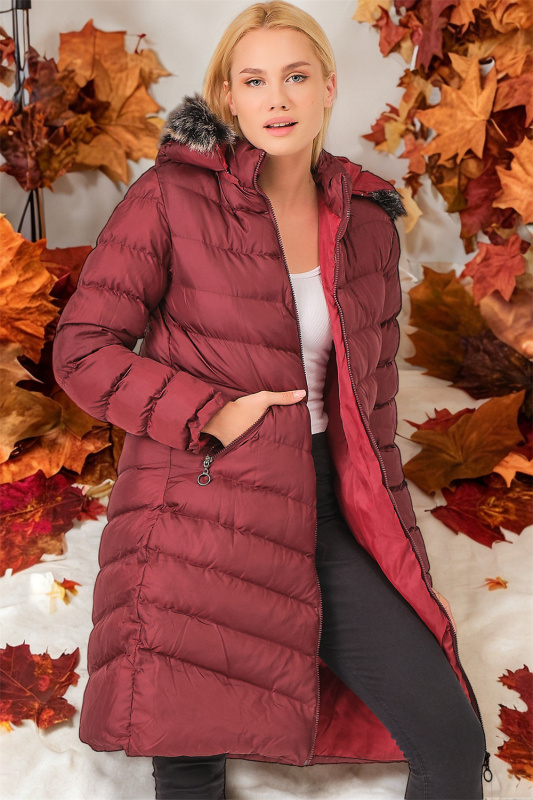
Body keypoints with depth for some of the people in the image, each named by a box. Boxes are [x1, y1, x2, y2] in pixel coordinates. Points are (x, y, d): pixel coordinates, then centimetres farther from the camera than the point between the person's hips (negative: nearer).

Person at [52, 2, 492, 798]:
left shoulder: (367, 219, 8)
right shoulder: (171, 196, -6)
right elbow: (83, 351, -6)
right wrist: (212, 415, -15)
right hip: (203, 516, -3)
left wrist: (383, 517, 14)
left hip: (326, 517, 4)